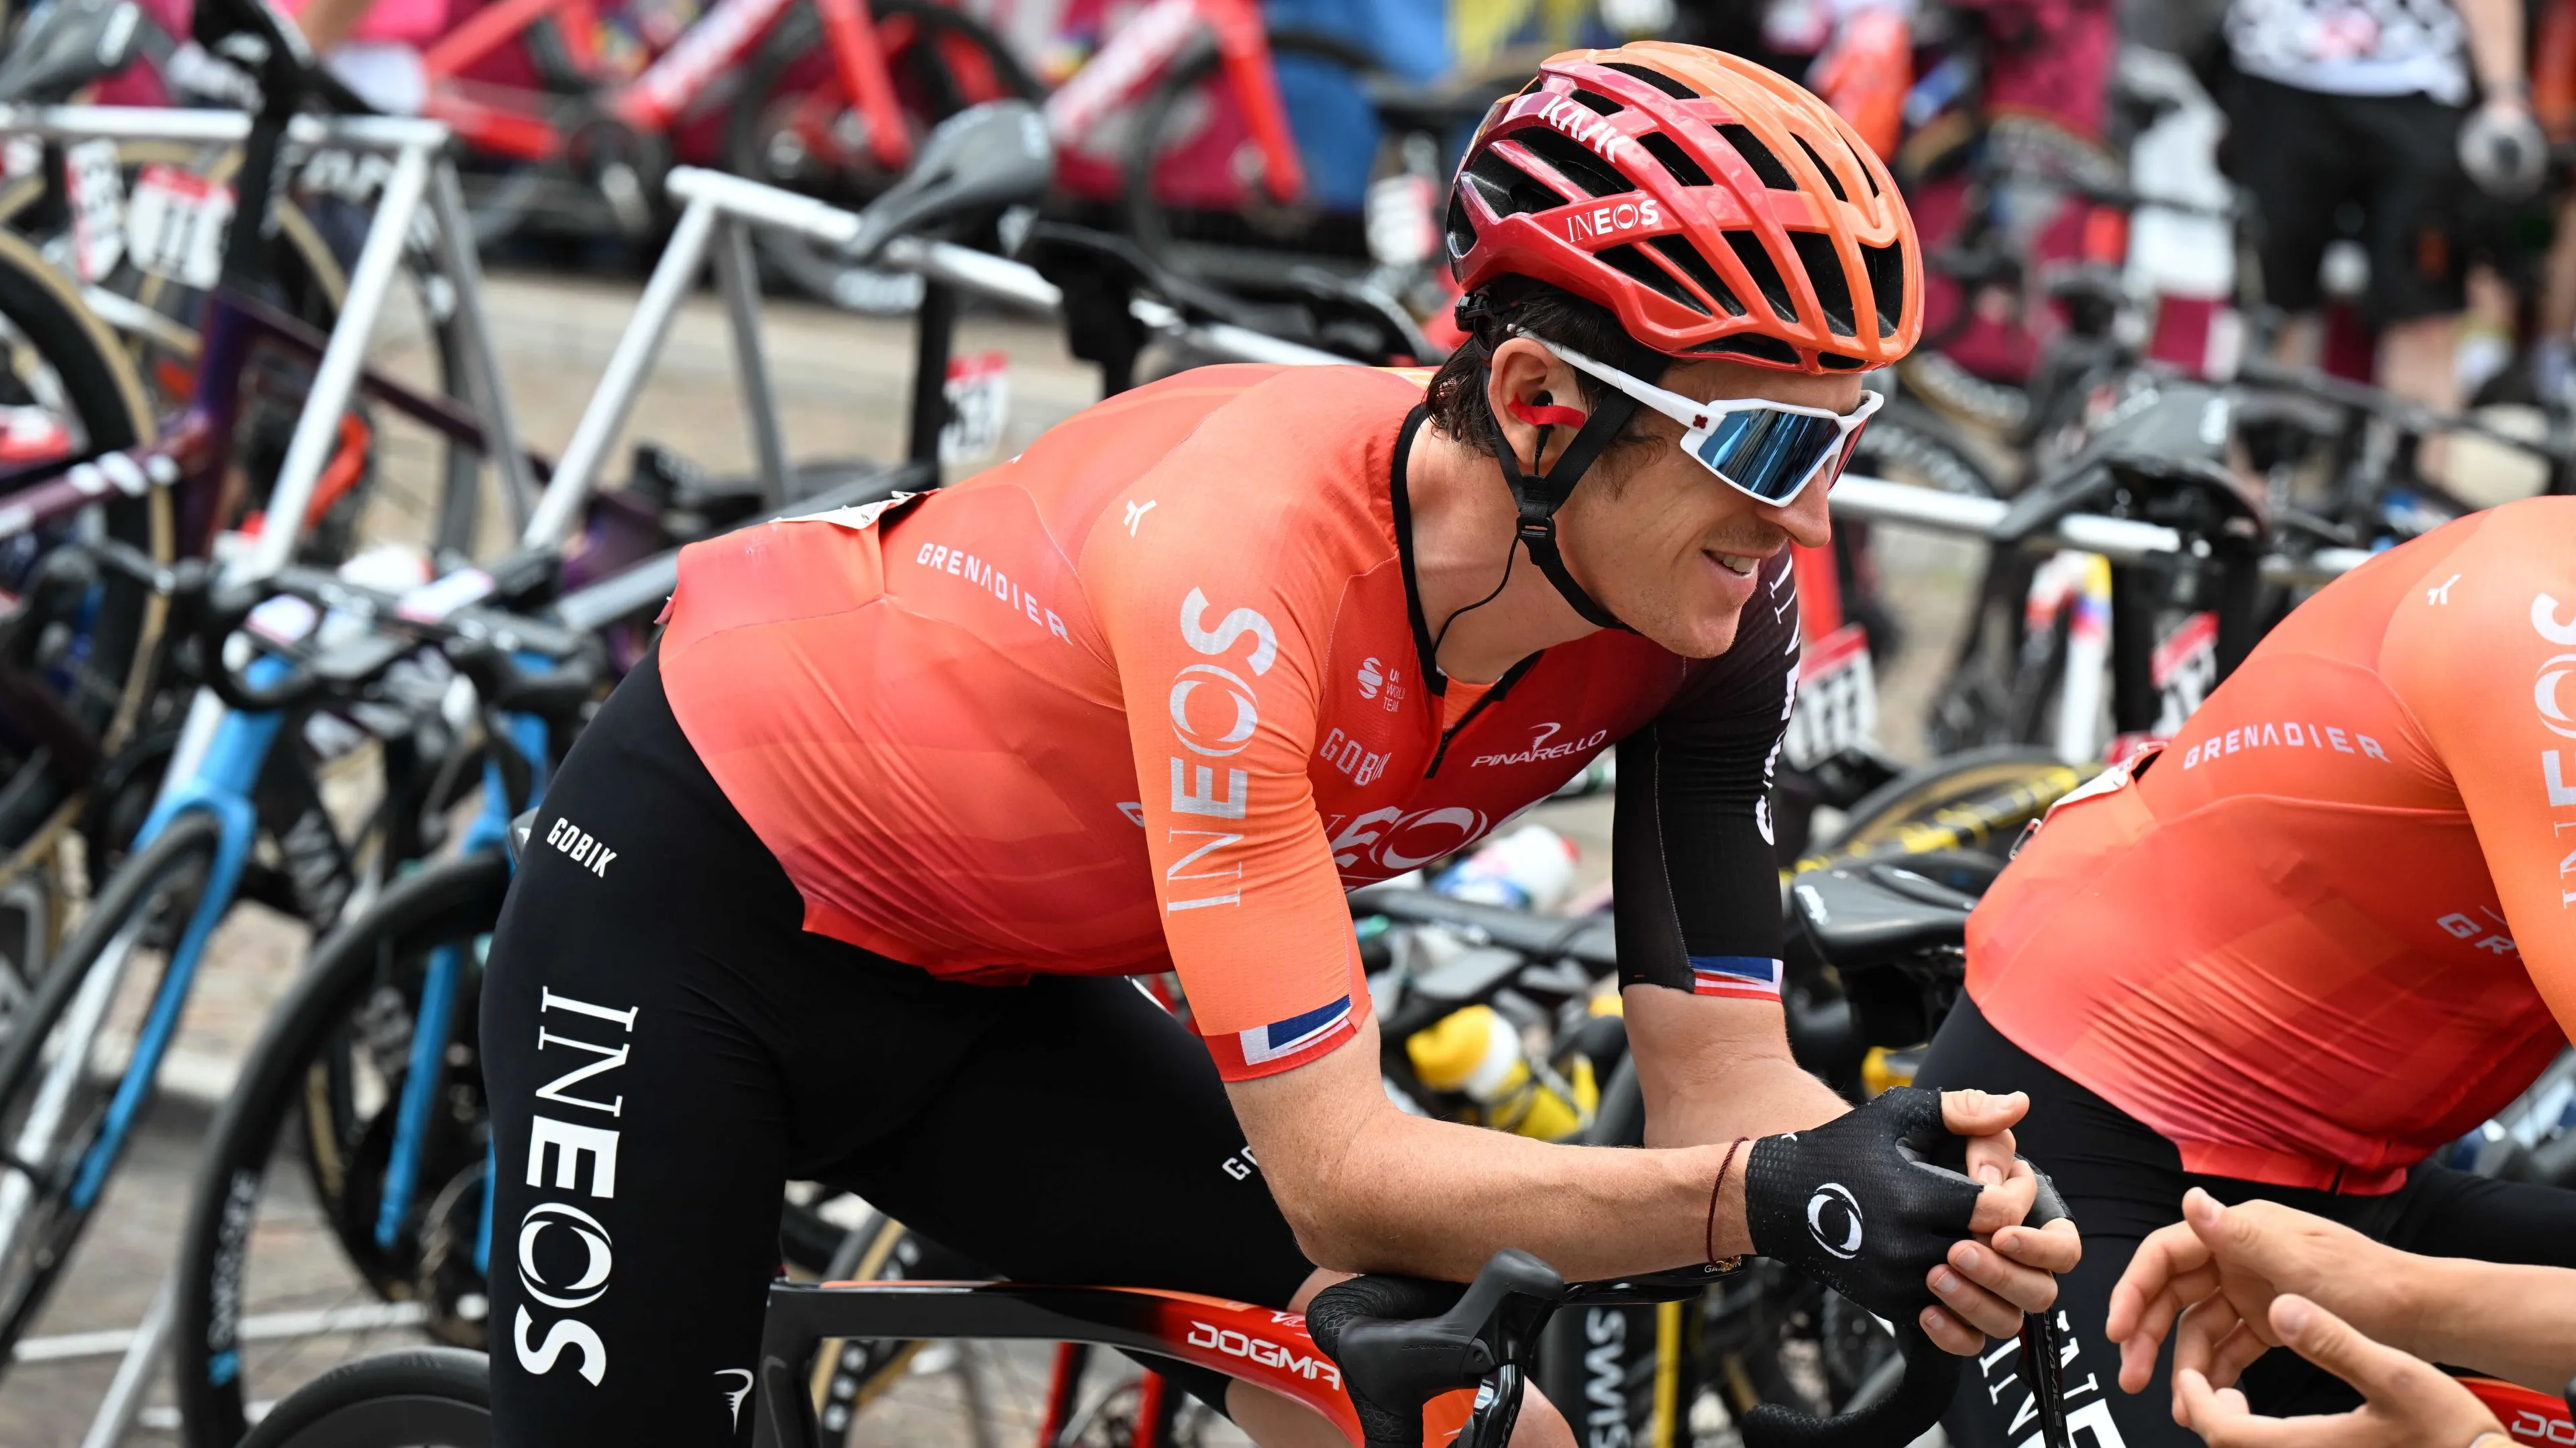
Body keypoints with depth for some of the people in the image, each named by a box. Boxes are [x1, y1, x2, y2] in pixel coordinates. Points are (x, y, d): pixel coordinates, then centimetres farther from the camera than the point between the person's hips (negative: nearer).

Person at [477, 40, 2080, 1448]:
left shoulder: (1715, 617, -20)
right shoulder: (1241, 556, -38)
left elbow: (1722, 1082, -17)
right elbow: (1334, 1172, -37)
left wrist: (1947, 1204, -39)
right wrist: (1764, 1196, -49)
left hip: (991, 994, 6)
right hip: (699, 911, -6)